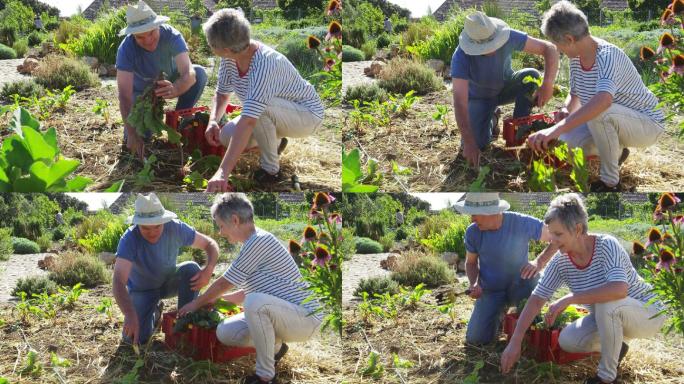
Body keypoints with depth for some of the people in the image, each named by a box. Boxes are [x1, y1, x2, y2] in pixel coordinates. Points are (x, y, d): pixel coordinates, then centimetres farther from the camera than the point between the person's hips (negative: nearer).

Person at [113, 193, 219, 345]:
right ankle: (154, 314, 15)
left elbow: (210, 244, -12)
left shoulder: (175, 228, -25)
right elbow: (119, 281, -43)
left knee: (191, 269, -29)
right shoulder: (130, 239, -34)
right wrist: (130, 315, -59)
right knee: (134, 337, -21)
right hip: (142, 290, -2)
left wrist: (208, 270, -34)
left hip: (169, 281, 2)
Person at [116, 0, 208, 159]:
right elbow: (125, 95, -39)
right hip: (143, 90, -1)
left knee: (200, 74, -27)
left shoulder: (171, 36, -32)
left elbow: (189, 73, -44)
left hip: (170, 82, 1)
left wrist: (175, 89, -68)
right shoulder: (126, 49, -34)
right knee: (139, 135, -21)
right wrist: (132, 135, -49)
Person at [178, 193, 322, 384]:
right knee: (225, 332, -2)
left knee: (256, 302, -37)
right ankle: (274, 346, 19)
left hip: (304, 319, -10)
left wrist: (198, 303, 6)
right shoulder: (256, 243, 14)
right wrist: (218, 300, 26)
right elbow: (248, 291, 26)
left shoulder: (258, 241, -18)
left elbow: (223, 284, -9)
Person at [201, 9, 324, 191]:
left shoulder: (264, 64, -38)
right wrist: (213, 121, -17)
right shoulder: (230, 58, -13)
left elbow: (247, 121, -46)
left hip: (307, 115, -8)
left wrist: (223, 173, -52)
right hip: (278, 115, 8)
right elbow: (222, 93, 7)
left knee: (261, 106, -36)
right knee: (227, 136, -11)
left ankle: (271, 169, -15)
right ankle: (273, 140, 18)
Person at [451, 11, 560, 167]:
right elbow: (460, 101, -40)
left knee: (531, 76, -29)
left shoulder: (507, 37, -31)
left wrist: (548, 84, -41)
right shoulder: (461, 56, -36)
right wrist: (469, 143, -47)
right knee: (477, 143, -22)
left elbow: (549, 49, -26)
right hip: (479, 97, -2)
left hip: (505, 87, 2)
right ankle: (492, 119, 14)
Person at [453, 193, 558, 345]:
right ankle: (499, 313, 23)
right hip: (491, 290, 2)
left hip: (519, 287, -2)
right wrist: (474, 284, -15)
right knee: (476, 338, -13)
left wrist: (539, 262, -26)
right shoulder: (472, 232, -12)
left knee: (531, 275, -37)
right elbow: (471, 262, 5)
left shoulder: (522, 223, -21)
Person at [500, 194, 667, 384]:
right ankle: (616, 348, 17)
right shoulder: (560, 261, -10)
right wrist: (514, 343, -13)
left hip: (647, 313, -7)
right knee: (567, 341, -13)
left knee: (606, 303, -35)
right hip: (608, 317, 7)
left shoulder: (606, 245, -28)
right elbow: (536, 300, -7)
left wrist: (569, 299, -42)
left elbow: (619, 289, -44)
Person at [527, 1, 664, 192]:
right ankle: (616, 151, 22)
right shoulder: (576, 58, -6)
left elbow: (604, 99, -50)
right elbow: (575, 95, 12)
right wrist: (566, 111, -14)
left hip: (647, 124, -9)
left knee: (600, 112, -35)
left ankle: (610, 183, -18)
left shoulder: (607, 56, -31)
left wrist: (557, 128, -57)